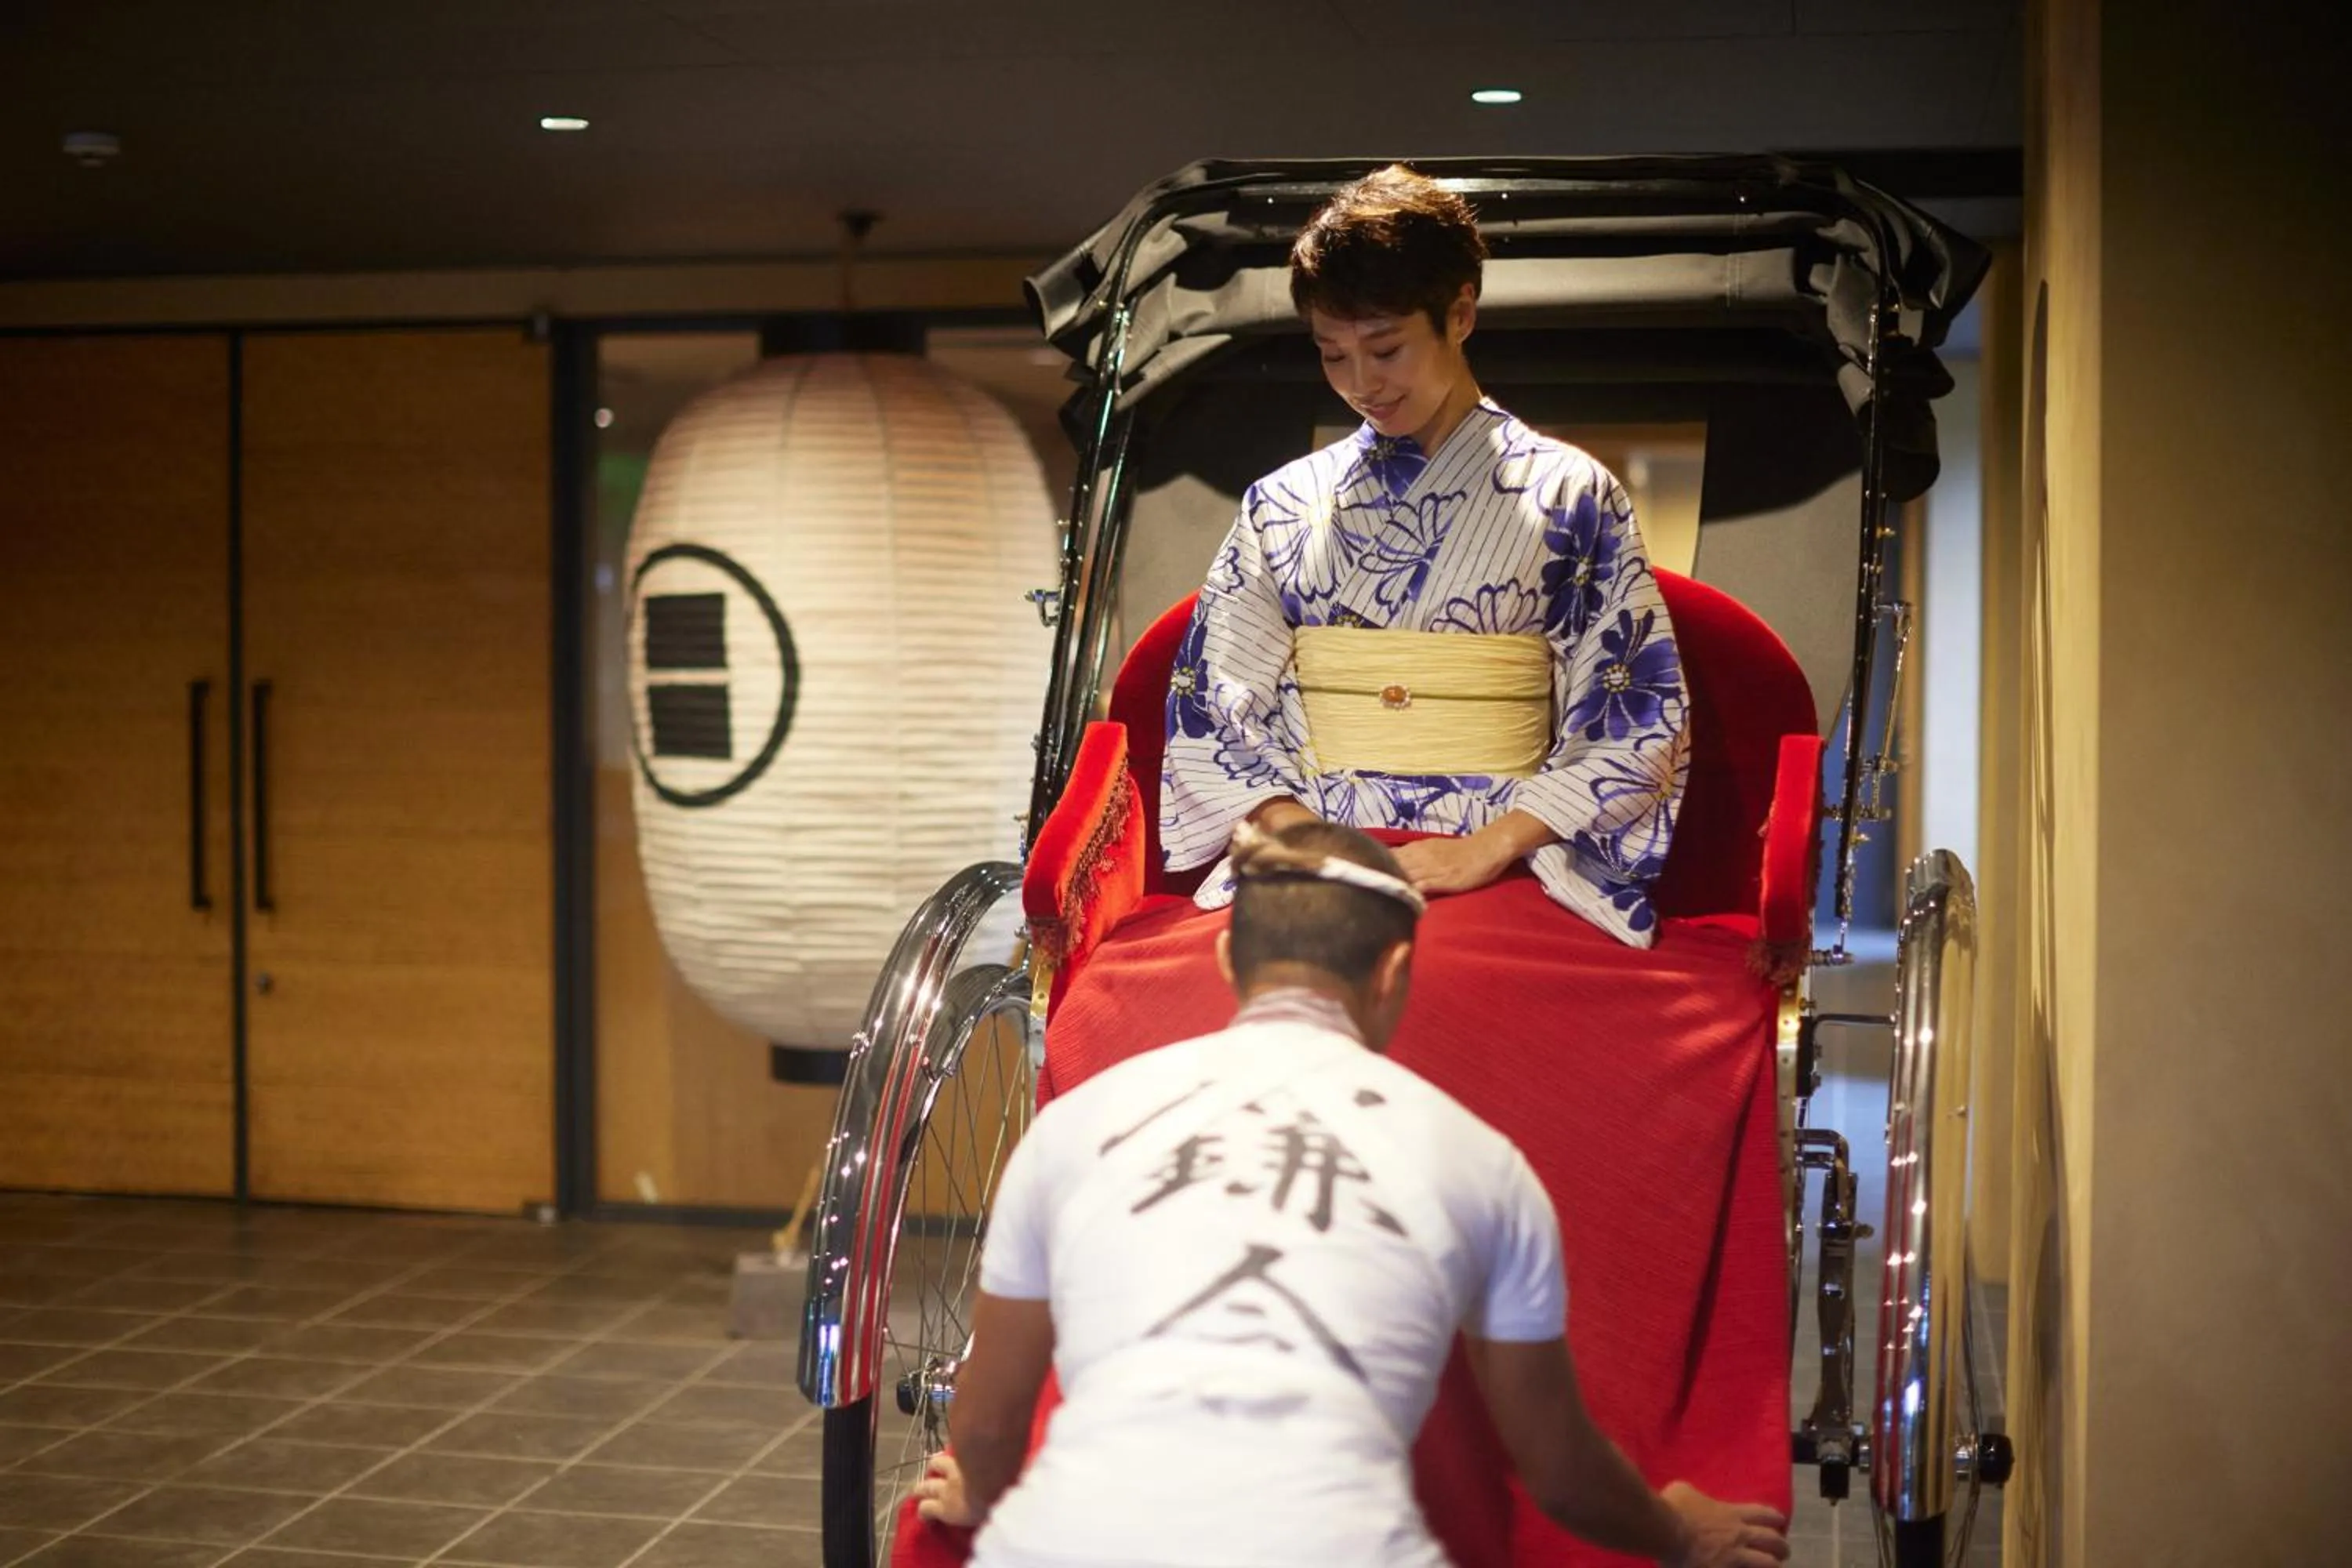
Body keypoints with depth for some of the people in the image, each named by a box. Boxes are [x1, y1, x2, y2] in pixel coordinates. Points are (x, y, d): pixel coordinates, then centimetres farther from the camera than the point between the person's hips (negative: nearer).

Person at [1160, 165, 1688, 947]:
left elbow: (1636, 721, 4)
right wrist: (1302, 836, -7)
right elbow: (1210, 707, 11)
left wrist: (1488, 849, -9)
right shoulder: (1282, 505, 16)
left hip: (1505, 865, -1)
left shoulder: (1570, 495, 9)